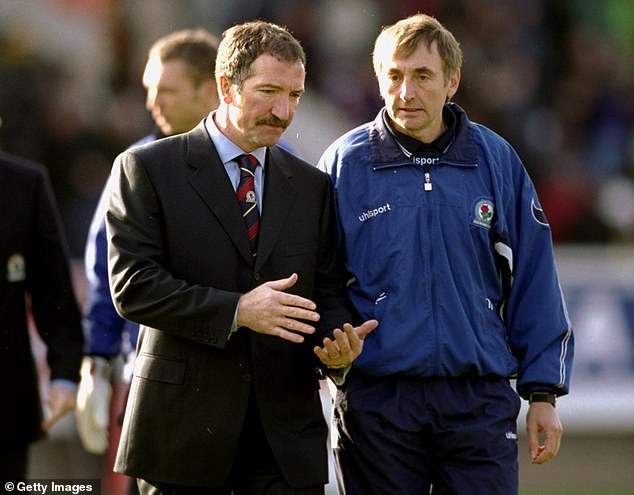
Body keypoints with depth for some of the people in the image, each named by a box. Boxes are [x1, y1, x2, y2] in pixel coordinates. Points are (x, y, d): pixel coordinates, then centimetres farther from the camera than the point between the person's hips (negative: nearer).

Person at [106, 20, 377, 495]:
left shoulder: (311, 185, 14)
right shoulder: (147, 169, -1)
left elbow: (329, 292, 15)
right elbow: (133, 286, -10)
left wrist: (337, 340, -8)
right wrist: (236, 311, -19)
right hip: (185, 424, -3)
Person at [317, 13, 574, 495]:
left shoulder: (496, 160, 4)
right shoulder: (344, 164, 1)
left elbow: (533, 284, 7)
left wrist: (543, 392, 5)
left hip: (480, 399, 1)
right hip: (377, 397, -1)